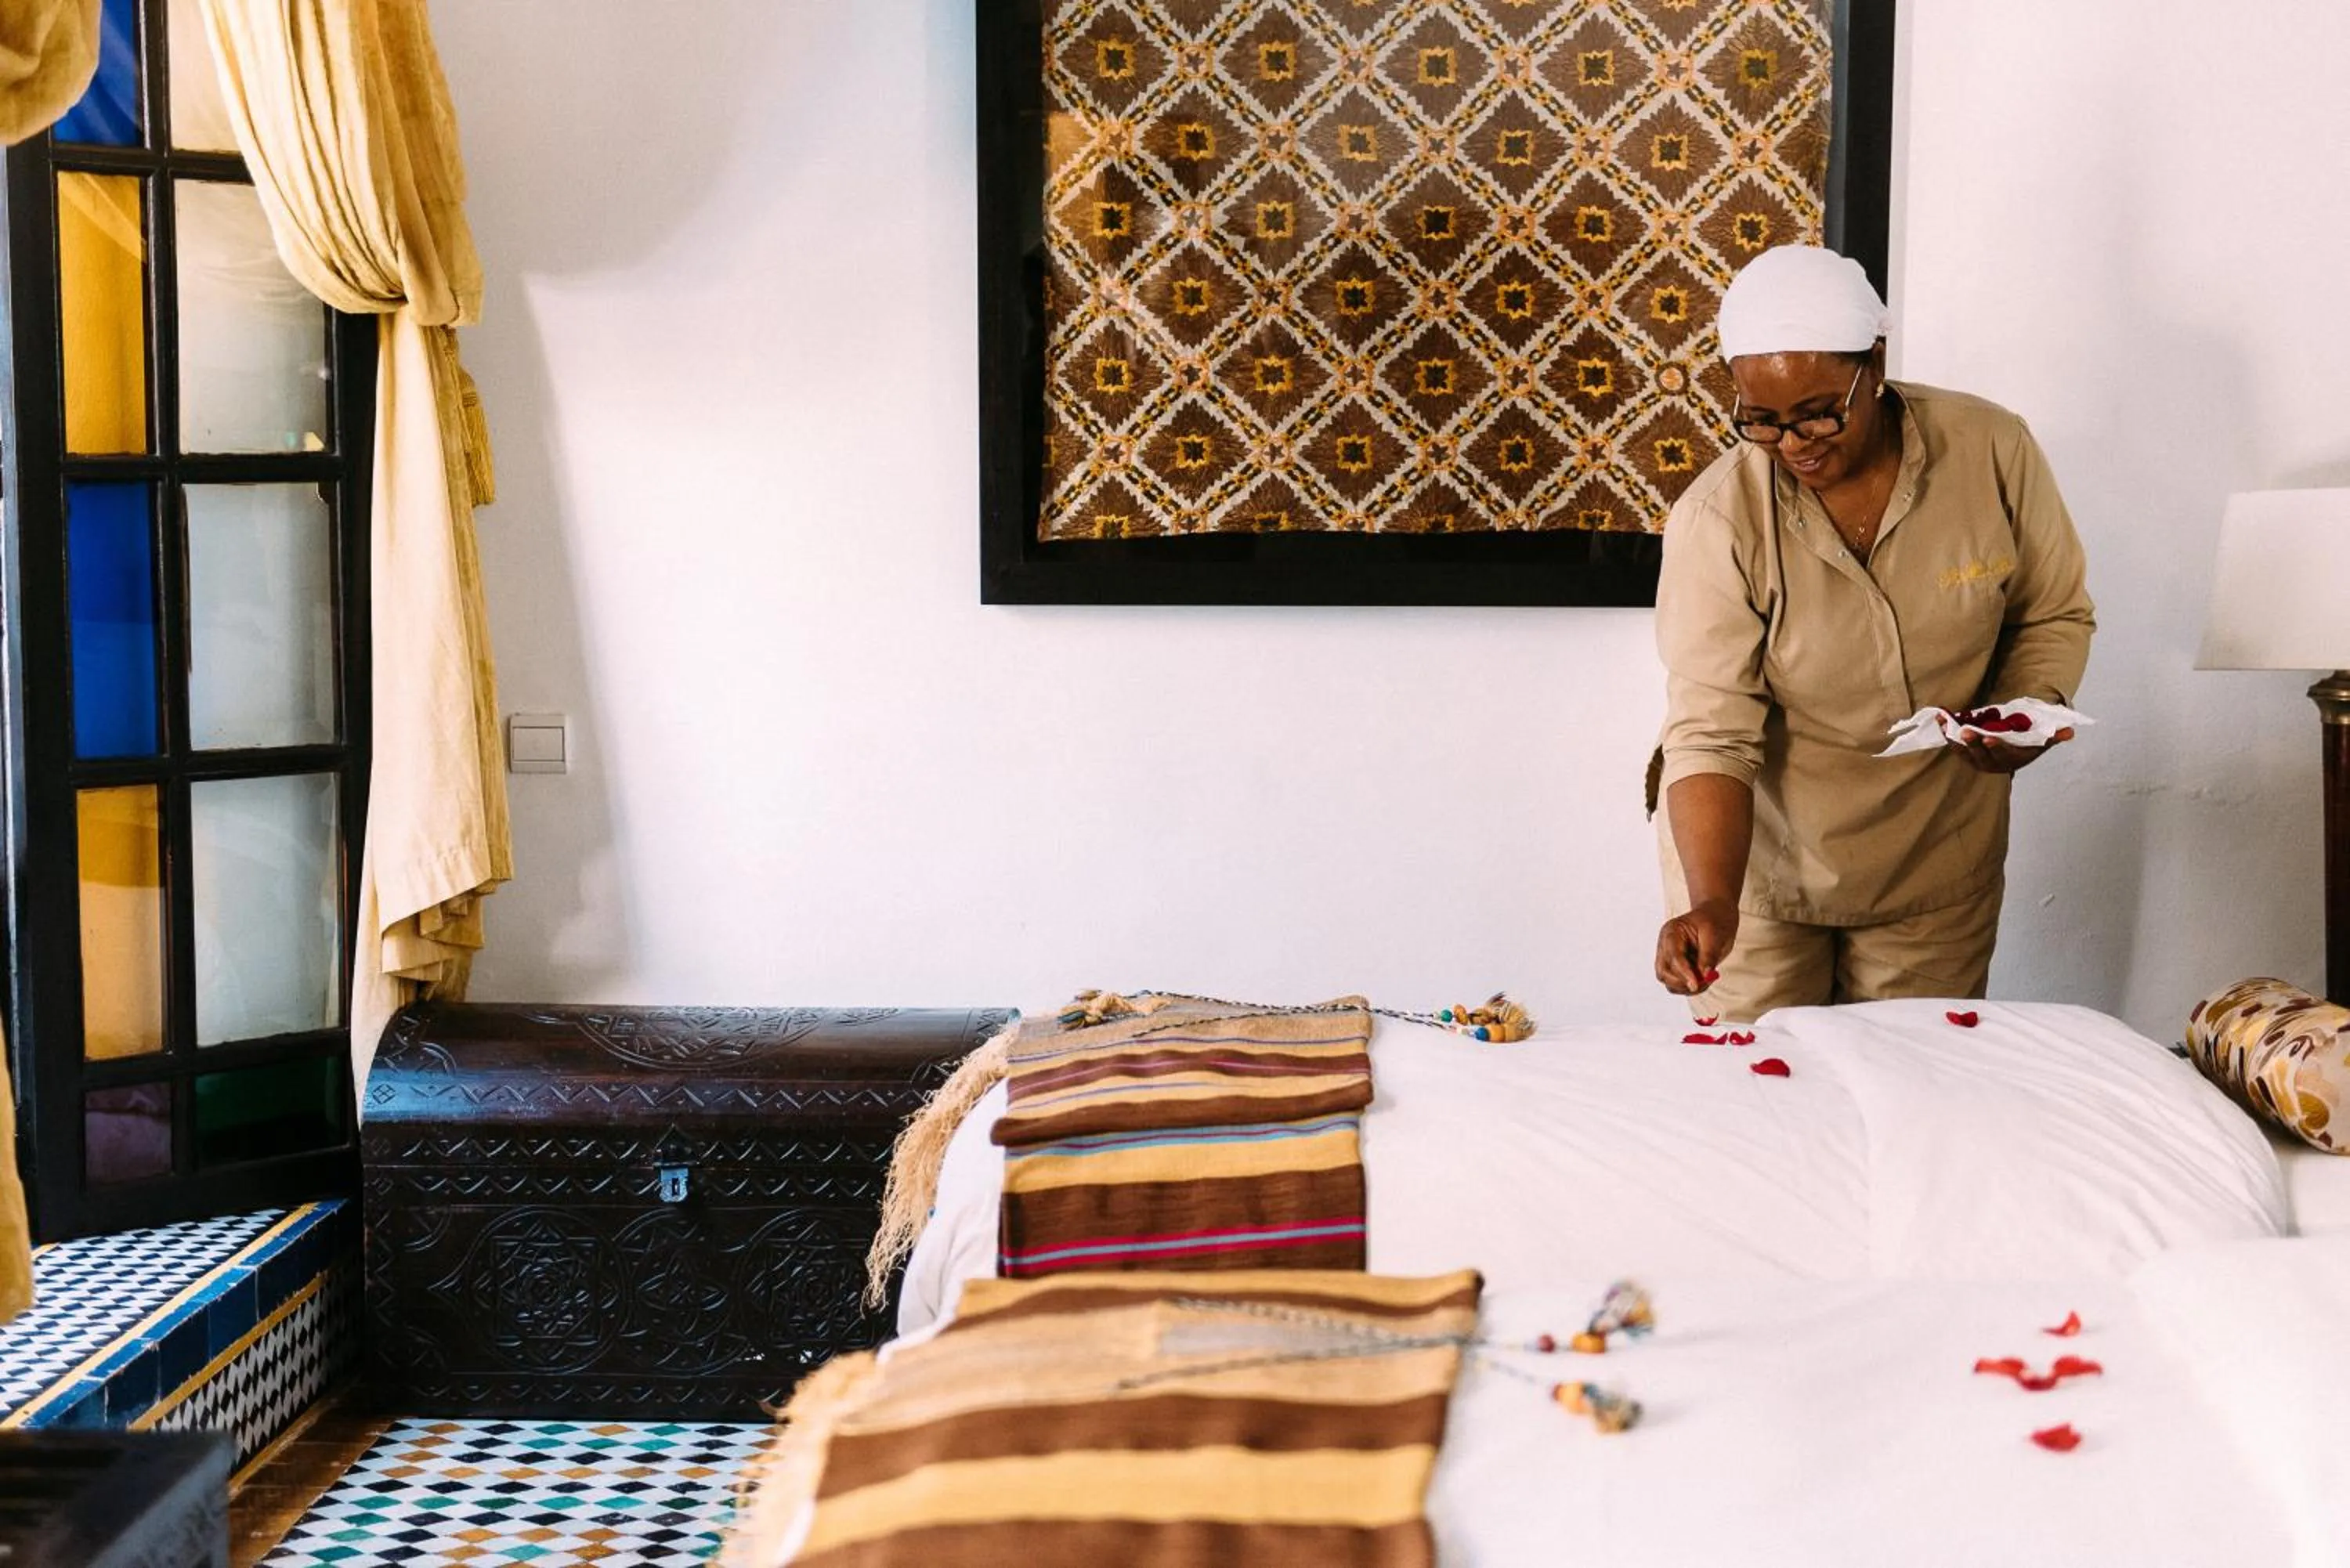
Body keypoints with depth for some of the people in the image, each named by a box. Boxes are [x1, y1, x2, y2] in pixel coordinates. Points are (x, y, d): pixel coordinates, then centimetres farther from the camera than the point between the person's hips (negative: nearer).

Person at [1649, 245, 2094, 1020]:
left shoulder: (1991, 449, -13)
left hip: (1935, 867, 2)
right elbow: (1711, 734, -22)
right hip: (1754, 859, -2)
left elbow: (2056, 614, 3)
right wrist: (1713, 903, -35)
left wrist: (2030, 707, -17)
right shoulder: (1717, 520, -20)